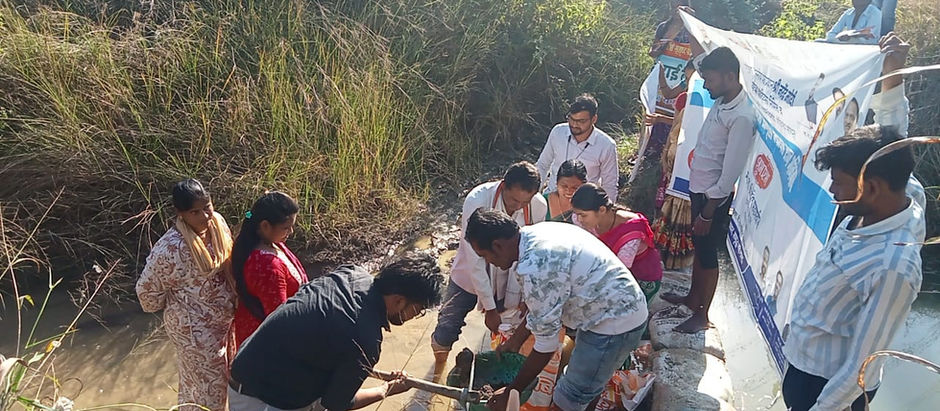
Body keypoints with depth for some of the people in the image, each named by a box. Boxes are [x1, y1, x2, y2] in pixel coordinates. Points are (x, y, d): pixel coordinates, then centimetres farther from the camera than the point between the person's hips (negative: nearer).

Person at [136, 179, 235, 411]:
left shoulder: (217, 222, -9)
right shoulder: (171, 248, -31)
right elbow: (147, 290, -18)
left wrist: (232, 300, 10)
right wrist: (178, 304, -3)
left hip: (224, 319, 7)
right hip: (194, 328, -7)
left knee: (223, 376, 27)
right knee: (207, 387, 11)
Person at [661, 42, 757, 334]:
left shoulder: (742, 118, -25)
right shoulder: (722, 100, 1)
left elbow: (730, 173, -24)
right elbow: (702, 60, 21)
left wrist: (708, 213, -20)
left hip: (714, 197, -9)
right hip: (699, 189, 9)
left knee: (708, 254, 4)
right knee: (698, 247, 22)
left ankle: (702, 315, 19)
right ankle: (693, 298, 40)